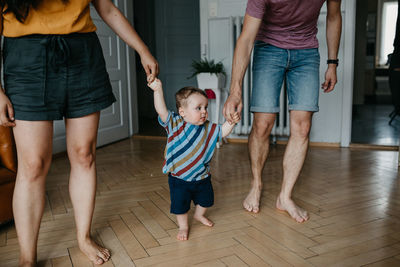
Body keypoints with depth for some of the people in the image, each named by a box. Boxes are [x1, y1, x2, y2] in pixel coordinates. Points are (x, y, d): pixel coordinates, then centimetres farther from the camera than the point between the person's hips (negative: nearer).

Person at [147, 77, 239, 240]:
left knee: (205, 200, 22)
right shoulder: (175, 124, -17)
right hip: (179, 178, -4)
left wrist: (231, 122, -13)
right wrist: (158, 90, -37)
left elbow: (222, 132, 5)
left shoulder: (208, 128, -5)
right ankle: (183, 226, 32)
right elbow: (161, 110, -27)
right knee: (180, 204, 5)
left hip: (202, 176, 4)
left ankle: (199, 215, 53)